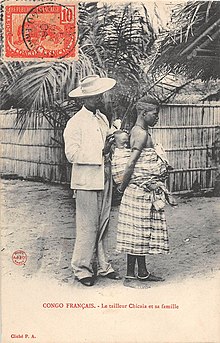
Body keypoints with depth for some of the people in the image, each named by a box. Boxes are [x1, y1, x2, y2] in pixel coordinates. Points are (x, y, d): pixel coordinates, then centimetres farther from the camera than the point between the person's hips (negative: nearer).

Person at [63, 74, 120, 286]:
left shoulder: (103, 119, 14)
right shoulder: (75, 123, -8)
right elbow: (72, 154, -16)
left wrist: (111, 147, 3)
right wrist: (100, 152, -18)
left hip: (104, 179, 7)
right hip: (87, 182, -7)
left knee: (102, 225, 12)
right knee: (88, 227, -2)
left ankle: (101, 265, 23)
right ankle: (82, 269, 12)